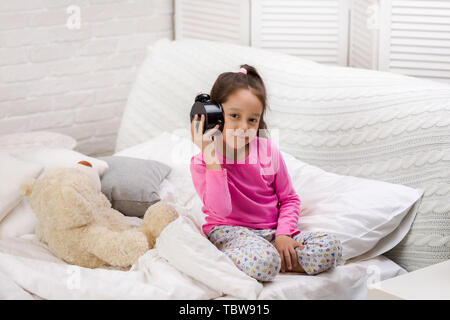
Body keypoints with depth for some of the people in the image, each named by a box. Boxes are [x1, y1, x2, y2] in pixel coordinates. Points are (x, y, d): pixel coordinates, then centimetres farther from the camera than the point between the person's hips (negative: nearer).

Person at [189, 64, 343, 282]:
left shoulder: (268, 151, 1)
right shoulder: (201, 163, -8)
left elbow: (289, 199, 9)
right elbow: (222, 209, -23)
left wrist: (283, 234, -9)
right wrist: (210, 156, -25)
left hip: (272, 231, 5)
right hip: (230, 231, -5)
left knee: (331, 248, -18)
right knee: (264, 262, -39)